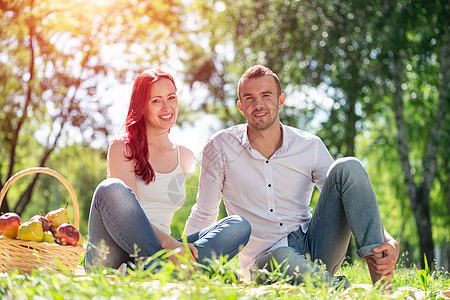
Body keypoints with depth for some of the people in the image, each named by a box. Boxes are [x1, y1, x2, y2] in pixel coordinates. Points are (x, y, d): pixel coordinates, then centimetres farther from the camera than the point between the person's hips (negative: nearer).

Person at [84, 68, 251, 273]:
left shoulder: (186, 157, 18)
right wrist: (167, 242, -28)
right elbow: (130, 213, -11)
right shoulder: (121, 148, 2)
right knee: (111, 188, -33)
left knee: (239, 226, -18)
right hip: (111, 258, -5)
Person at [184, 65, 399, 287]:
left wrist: (389, 242, -17)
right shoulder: (220, 147, -3)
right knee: (282, 259, -43)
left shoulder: (310, 146, 2)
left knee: (347, 167, -18)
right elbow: (203, 216, 5)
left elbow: (353, 202, 1)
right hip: (265, 260, -3)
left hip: (314, 246, 4)